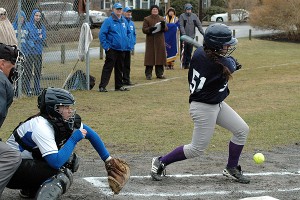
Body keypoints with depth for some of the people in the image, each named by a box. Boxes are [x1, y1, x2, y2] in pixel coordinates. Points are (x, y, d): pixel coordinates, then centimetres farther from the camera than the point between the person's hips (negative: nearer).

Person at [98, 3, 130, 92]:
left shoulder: (124, 21, 12)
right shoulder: (108, 21, -8)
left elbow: (128, 33, 25)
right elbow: (102, 34, -11)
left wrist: (127, 43, 14)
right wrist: (106, 46, -13)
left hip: (122, 49, 6)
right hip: (112, 49, -6)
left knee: (119, 68, 13)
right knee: (108, 68, -9)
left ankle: (119, 86, 21)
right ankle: (102, 86, -10)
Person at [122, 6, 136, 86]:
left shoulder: (132, 23, 13)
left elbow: (134, 34, 21)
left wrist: (134, 42, 8)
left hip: (129, 47, 7)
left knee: (127, 64, 11)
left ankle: (126, 79, 16)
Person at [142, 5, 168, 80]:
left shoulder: (161, 19, 13)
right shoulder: (147, 19, 3)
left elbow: (166, 29, 9)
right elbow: (144, 29, -3)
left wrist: (163, 26, -14)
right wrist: (150, 29, -22)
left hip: (160, 41, 3)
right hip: (150, 41, -3)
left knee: (160, 57, 3)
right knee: (150, 57, -6)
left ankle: (159, 73, 11)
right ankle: (148, 74, -2)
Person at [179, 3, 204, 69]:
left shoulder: (194, 16, 8)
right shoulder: (182, 16, -1)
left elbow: (199, 25, 7)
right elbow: (181, 26, -9)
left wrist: (203, 33, -5)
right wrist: (184, 34, -22)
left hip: (191, 36, 3)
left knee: (189, 51, 5)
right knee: (184, 51, -5)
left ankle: (187, 64, 11)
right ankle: (183, 64, 0)